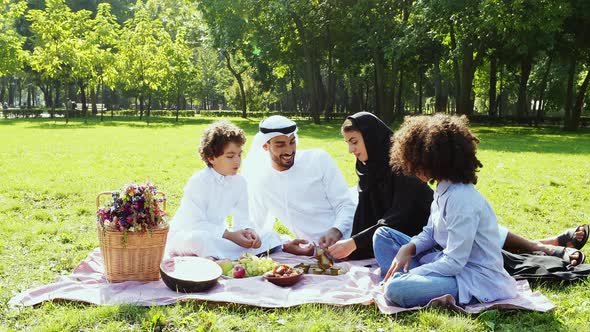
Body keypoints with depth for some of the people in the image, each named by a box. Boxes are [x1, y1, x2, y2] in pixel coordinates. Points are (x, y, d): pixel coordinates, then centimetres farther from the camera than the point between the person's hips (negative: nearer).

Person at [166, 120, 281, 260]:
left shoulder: (239, 182, -1)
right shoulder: (198, 181, -19)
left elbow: (241, 219, 2)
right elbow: (196, 224, -24)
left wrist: (248, 231, -23)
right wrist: (230, 235, -31)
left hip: (216, 235, 6)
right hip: (187, 234, -6)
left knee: (271, 237, -7)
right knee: (196, 239, -43)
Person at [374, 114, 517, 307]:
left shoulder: (461, 198, -24)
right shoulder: (444, 189, 5)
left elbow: (454, 262, -25)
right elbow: (431, 233, 16)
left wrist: (406, 277, -18)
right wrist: (409, 248, -6)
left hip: (476, 279, -10)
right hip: (449, 262, 10)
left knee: (396, 289, -34)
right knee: (383, 234, 9)